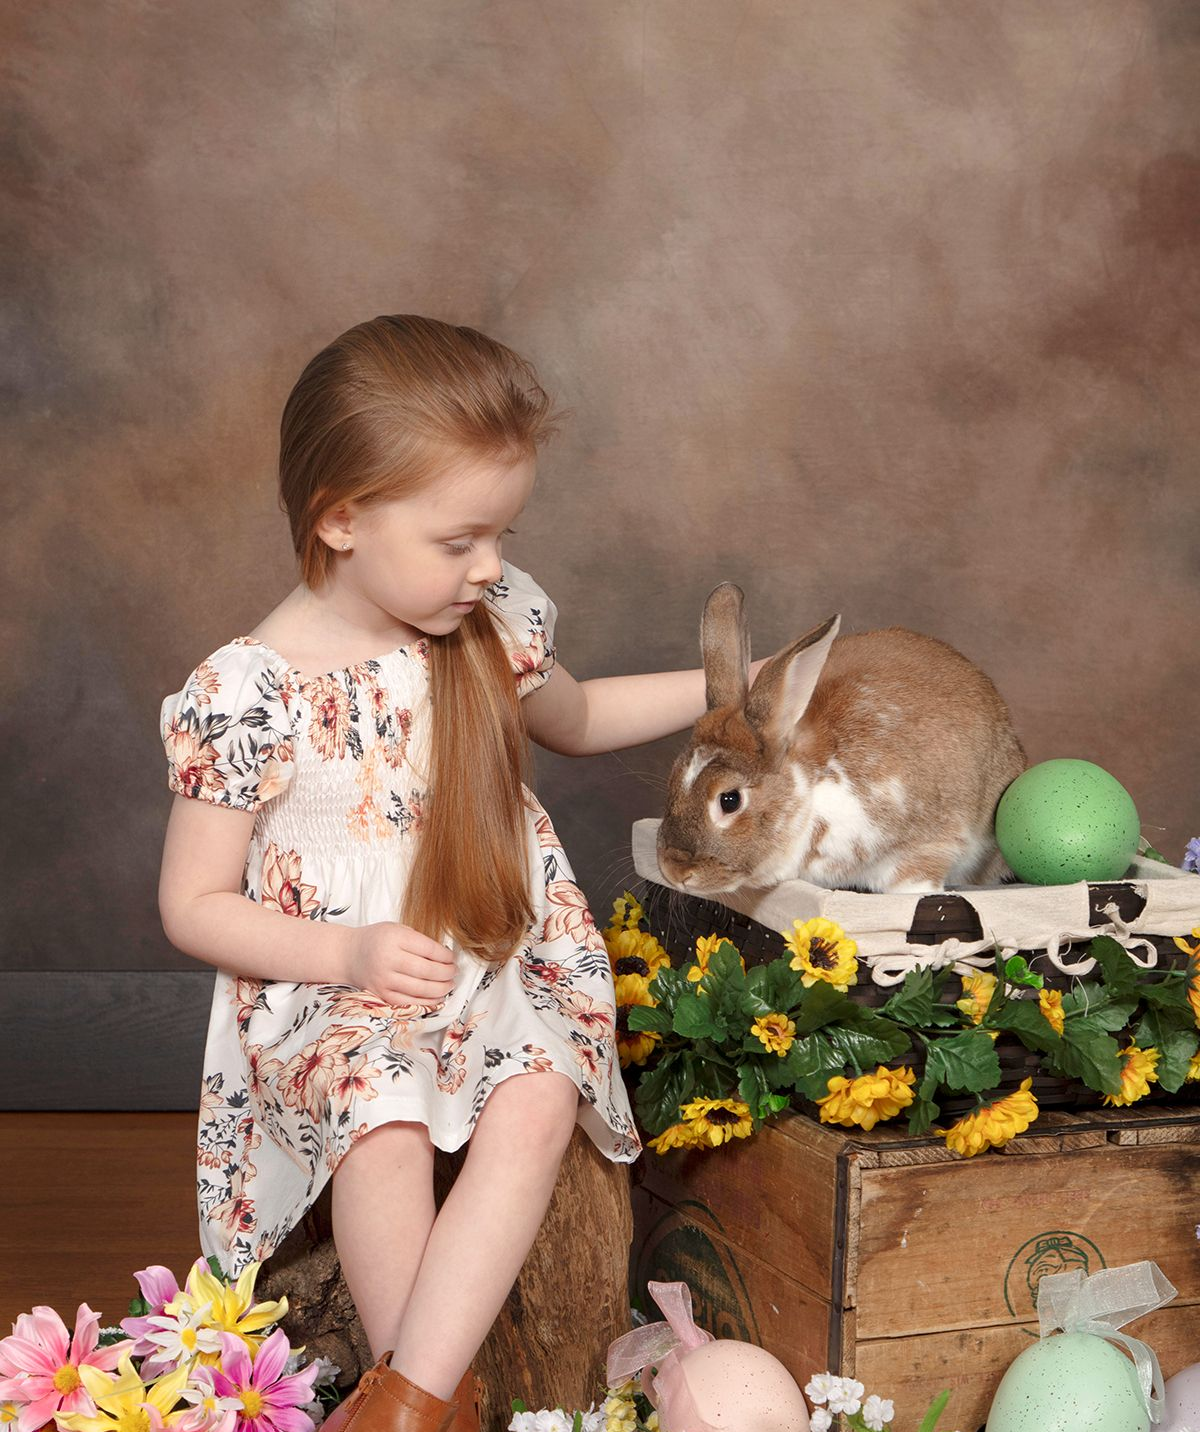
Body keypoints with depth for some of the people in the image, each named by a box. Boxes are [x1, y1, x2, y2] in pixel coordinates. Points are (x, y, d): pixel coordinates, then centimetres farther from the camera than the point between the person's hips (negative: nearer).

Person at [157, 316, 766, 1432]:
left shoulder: (492, 625, 3)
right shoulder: (249, 692, -12)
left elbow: (570, 720, 27)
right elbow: (192, 906, -6)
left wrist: (719, 687, 19)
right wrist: (347, 952, -19)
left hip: (501, 970, 4)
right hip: (327, 990, -3)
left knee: (540, 1096, -28)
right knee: (383, 1114, -34)